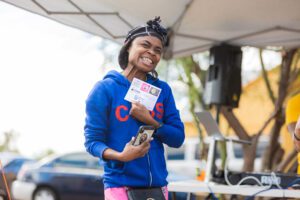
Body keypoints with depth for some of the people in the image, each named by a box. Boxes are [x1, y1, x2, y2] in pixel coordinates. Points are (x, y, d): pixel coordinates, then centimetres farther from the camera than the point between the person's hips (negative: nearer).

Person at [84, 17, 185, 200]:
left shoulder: (163, 90, 8)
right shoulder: (105, 88, -4)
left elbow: (178, 138, 5)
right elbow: (92, 140, -6)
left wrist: (150, 121, -13)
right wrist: (120, 156, -25)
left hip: (157, 185, 5)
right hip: (120, 184, -5)